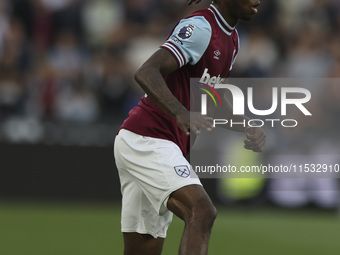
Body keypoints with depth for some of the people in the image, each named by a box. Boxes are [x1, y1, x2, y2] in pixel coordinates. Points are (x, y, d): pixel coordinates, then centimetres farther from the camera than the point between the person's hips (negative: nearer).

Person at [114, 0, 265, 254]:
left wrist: (248, 128, 10)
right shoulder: (200, 27, -15)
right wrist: (181, 114, -43)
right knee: (202, 212, -30)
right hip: (146, 140, -10)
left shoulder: (231, 38, 15)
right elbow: (146, 73, -27)